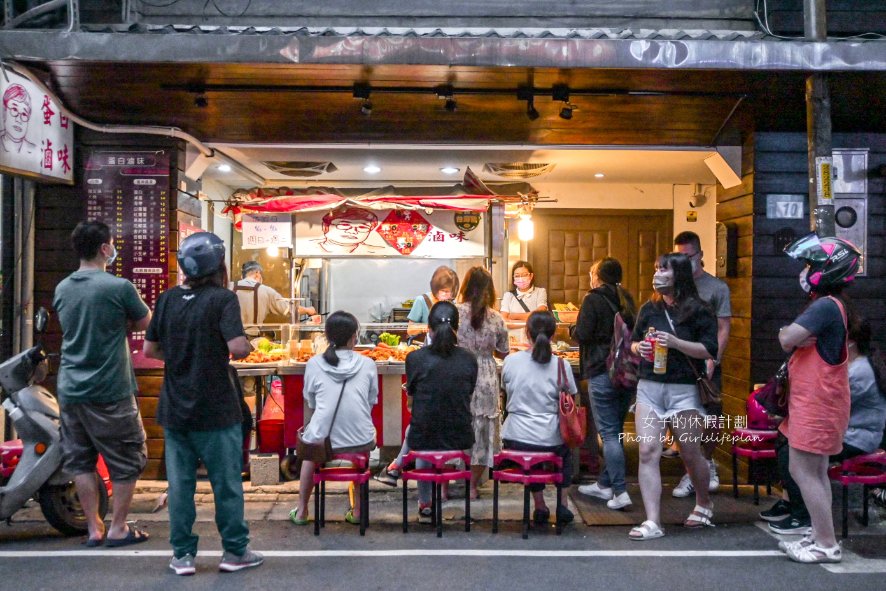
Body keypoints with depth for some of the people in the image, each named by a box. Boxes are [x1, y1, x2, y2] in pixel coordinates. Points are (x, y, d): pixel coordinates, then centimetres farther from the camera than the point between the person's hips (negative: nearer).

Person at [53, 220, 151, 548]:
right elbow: (145, 322, 0)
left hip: (70, 389, 6)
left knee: (80, 460, 14)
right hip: (109, 391, -6)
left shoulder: (62, 289, 6)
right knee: (128, 459, 7)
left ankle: (93, 528, 18)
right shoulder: (119, 287, -13)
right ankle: (118, 529, 11)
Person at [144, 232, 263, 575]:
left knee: (180, 484, 11)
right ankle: (235, 551, 17)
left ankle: (183, 554, 17)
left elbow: (150, 349, 7)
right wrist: (247, 348, -2)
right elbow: (237, 347, -23)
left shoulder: (167, 299, 4)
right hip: (215, 409, -5)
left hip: (174, 409, 5)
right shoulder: (222, 298, -13)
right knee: (226, 483, 7)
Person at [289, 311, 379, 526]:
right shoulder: (367, 364, -1)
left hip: (322, 439, 0)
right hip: (360, 440, 0)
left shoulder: (314, 364, -1)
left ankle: (301, 511, 39)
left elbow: (310, 401, 11)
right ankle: (357, 510, 35)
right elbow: (372, 402, 8)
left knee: (310, 446, 35)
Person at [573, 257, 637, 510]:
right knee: (616, 429, 14)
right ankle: (605, 483, 24)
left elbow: (582, 334, -14)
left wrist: (574, 330, 6)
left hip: (602, 372, -7)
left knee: (608, 432, -4)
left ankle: (620, 491, -7)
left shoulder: (593, 299, -9)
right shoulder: (626, 299, 11)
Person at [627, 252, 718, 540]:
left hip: (684, 390, -3)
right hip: (649, 387, 4)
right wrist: (638, 347, -2)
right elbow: (634, 342, 21)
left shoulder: (698, 311, -3)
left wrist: (675, 342, -19)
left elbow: (710, 350, -8)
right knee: (648, 452, -8)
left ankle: (704, 503, 37)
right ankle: (652, 522, -6)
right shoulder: (649, 309, 11)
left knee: (690, 453, 9)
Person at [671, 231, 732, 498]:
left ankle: (707, 463, 30)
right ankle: (692, 472, 16)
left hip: (707, 366, -1)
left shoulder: (717, 287, 1)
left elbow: (723, 330, -1)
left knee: (711, 421, 5)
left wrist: (711, 361, -12)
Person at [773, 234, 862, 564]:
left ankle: (827, 545, 0)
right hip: (816, 402, 10)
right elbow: (789, 339, 15)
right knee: (816, 471, 14)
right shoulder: (830, 305, 15)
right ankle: (821, 537, 22)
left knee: (803, 470, -6)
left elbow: (787, 339, -21)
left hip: (815, 404, -10)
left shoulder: (825, 306, -19)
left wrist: (789, 335, -1)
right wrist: (795, 337, -5)